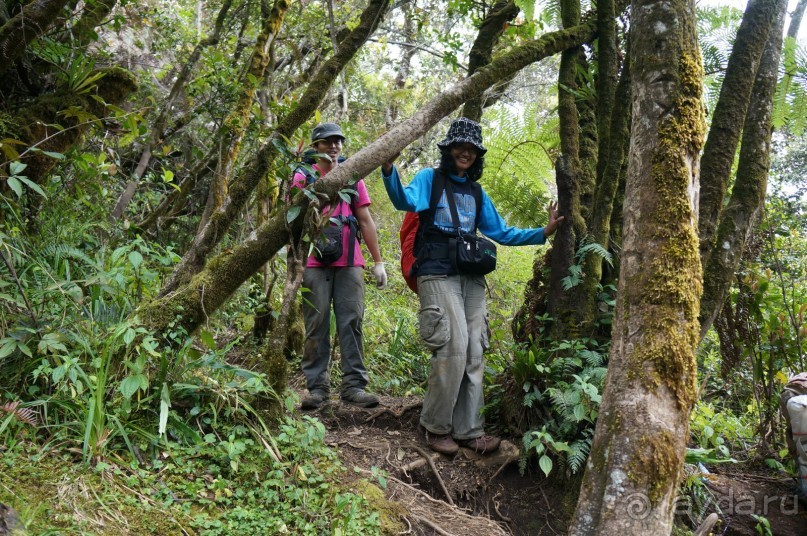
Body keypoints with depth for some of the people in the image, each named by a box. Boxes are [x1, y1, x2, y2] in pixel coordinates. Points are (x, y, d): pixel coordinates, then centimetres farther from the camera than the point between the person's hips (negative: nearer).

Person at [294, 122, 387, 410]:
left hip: (349, 262, 2)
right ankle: (317, 386, 5)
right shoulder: (304, 177, 9)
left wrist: (378, 261, 10)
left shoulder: (353, 178, 16)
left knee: (351, 322, -2)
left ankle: (354, 384, 1)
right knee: (316, 324, -1)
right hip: (315, 263, -2)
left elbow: (366, 222, 15)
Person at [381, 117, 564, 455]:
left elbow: (501, 233, 23)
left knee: (474, 354, 3)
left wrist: (543, 233, 14)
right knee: (454, 348, -15)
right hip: (439, 274, -6)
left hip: (471, 278, 6)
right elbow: (405, 201, -17)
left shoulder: (476, 192, 21)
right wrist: (388, 169, -34)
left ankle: (468, 430, 11)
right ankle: (436, 427, 1)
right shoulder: (430, 179, 5)